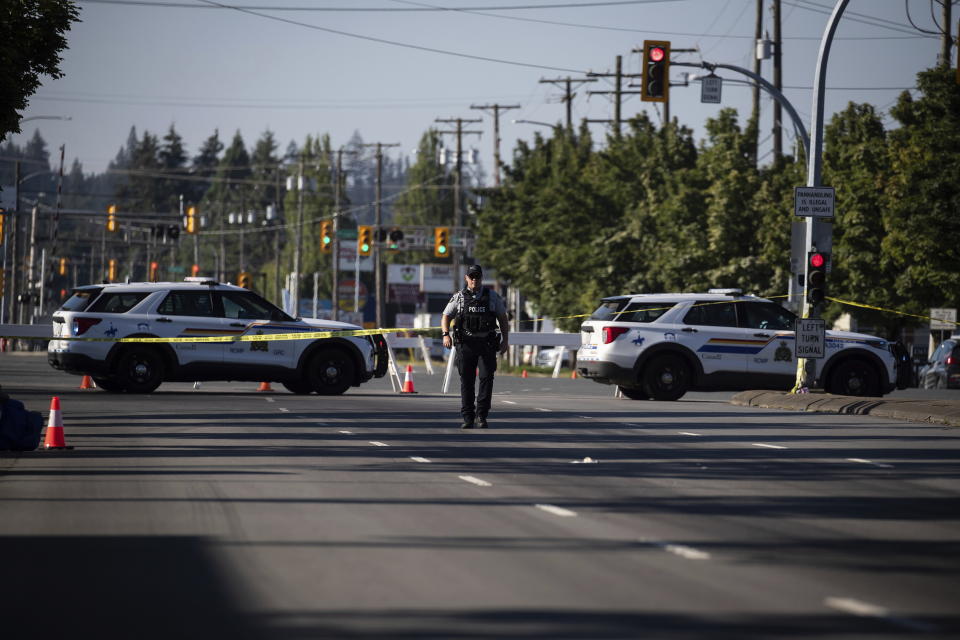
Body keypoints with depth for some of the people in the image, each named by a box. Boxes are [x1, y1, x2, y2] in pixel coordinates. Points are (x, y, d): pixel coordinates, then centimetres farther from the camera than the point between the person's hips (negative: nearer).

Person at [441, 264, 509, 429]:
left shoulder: (492, 297, 7)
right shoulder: (459, 297, 6)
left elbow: (503, 319, 12)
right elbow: (446, 317, 6)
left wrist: (505, 340, 3)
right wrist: (446, 335, -12)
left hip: (487, 343, 0)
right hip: (466, 343, 0)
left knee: (486, 377, -10)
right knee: (466, 381, 0)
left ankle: (481, 415, -4)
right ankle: (468, 418, 5)